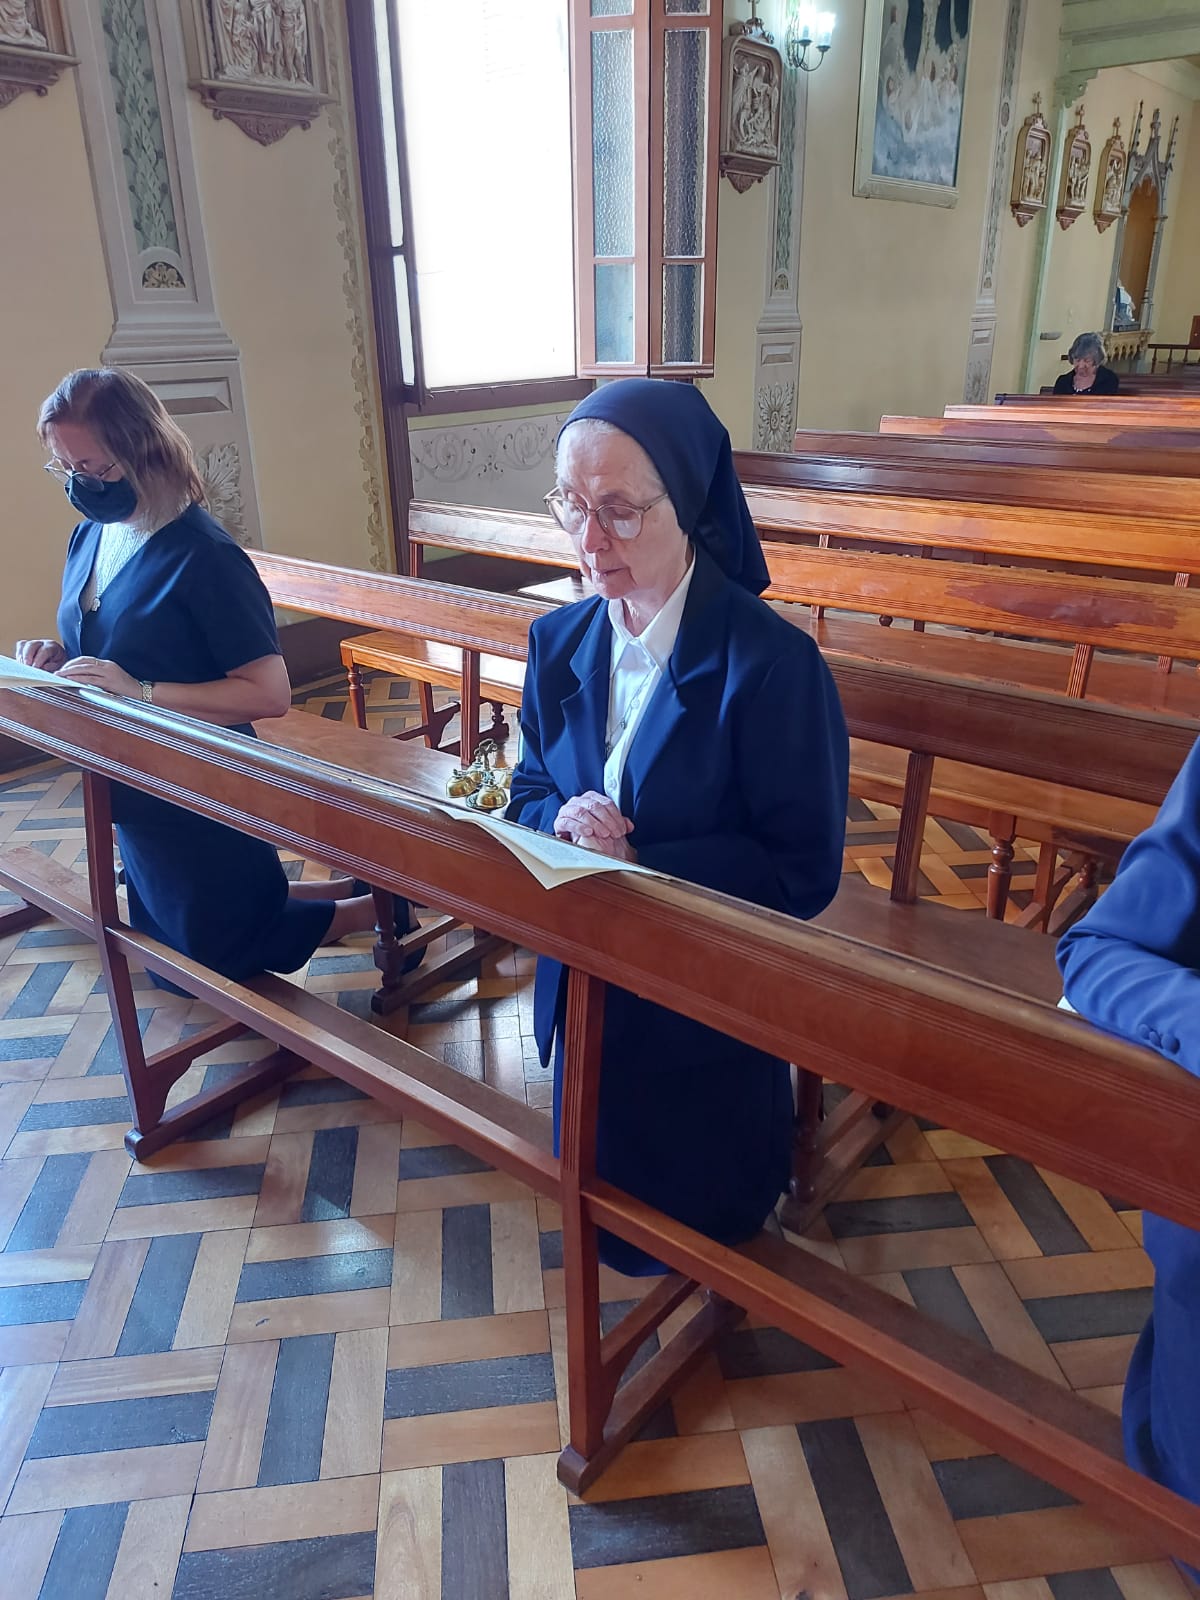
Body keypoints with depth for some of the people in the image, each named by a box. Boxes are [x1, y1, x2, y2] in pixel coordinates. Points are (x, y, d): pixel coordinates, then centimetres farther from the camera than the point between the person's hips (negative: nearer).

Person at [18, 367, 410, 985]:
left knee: (222, 952, 9)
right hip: (131, 789, 9)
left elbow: (269, 692, -26)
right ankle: (350, 889, 33)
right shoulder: (90, 536, 1)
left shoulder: (201, 557, -23)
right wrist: (59, 658, -7)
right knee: (169, 934, 26)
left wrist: (140, 691, -30)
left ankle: (374, 908, 23)